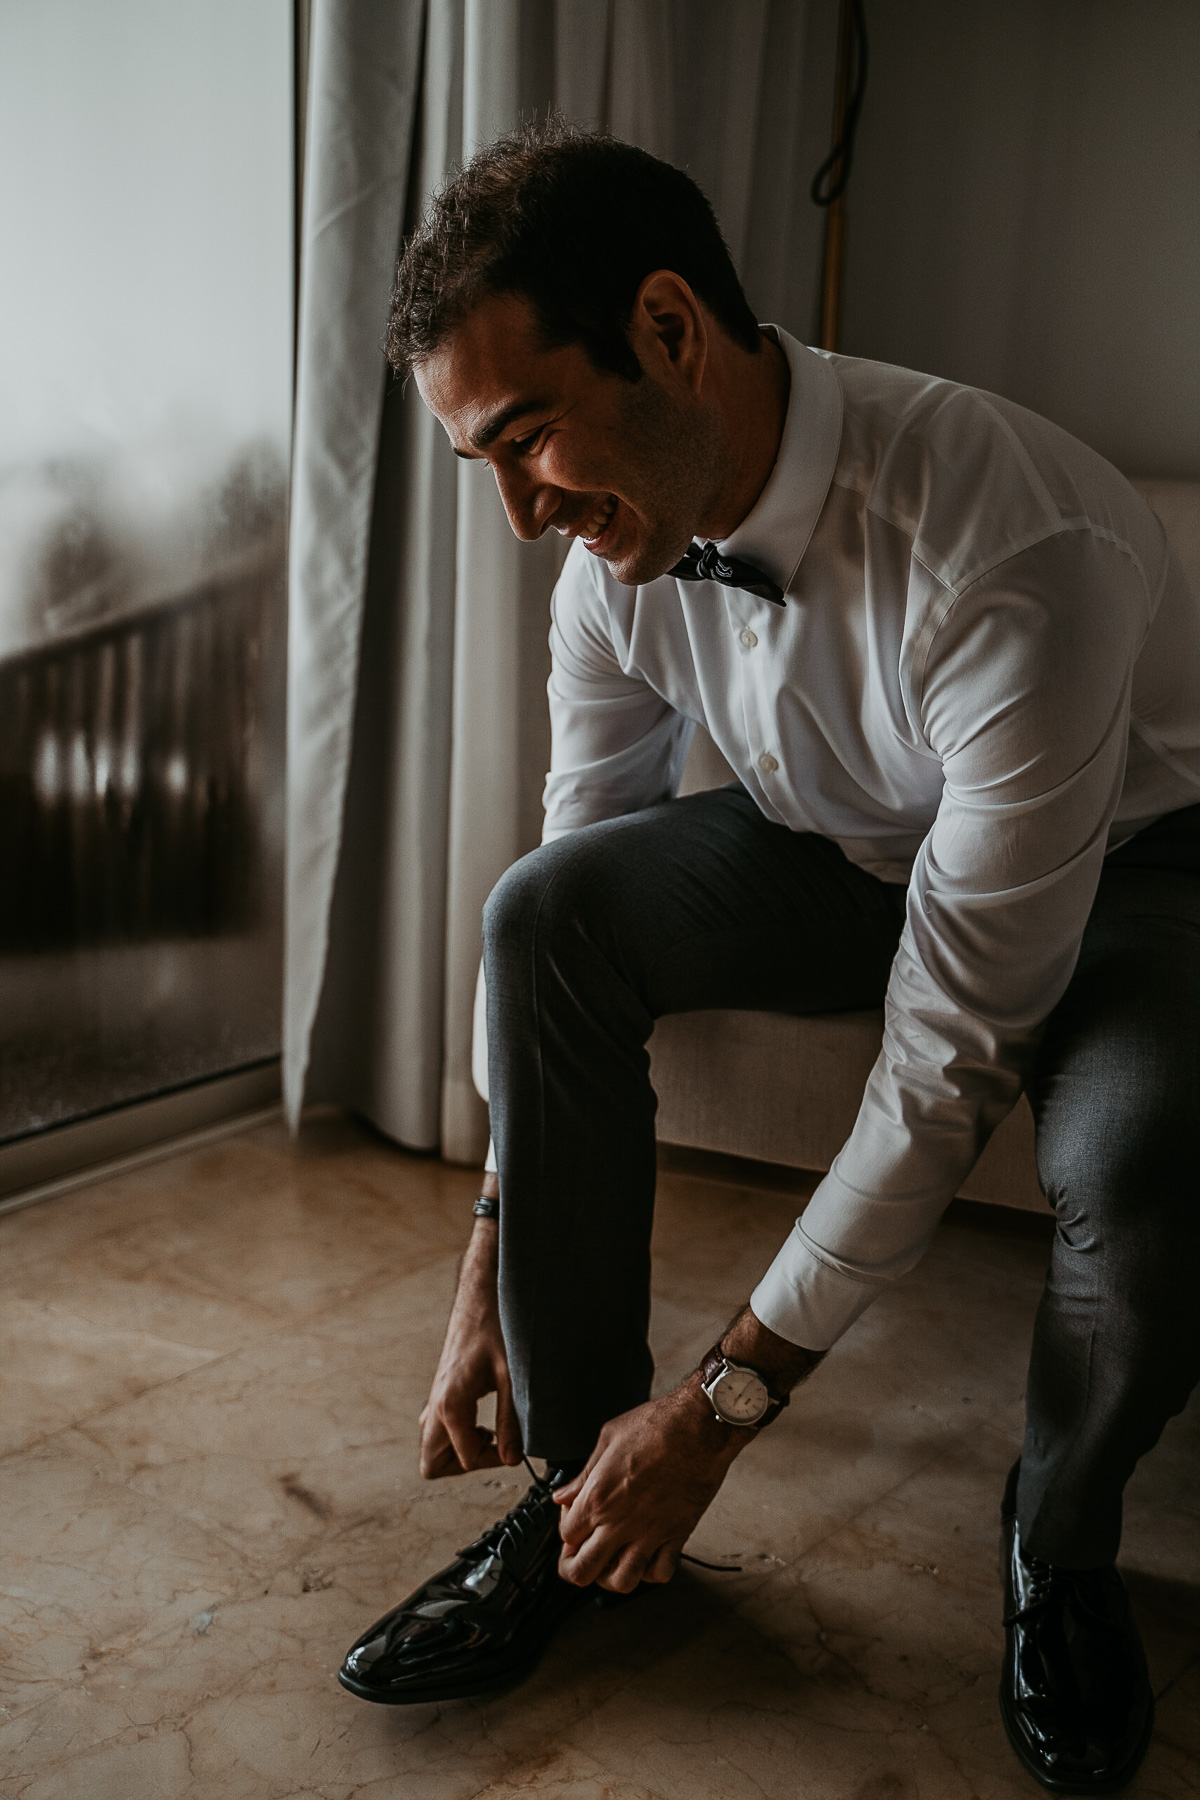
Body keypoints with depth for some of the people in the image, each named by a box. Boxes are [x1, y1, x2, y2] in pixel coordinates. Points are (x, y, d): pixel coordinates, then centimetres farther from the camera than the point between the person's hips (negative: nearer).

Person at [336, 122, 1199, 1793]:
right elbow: (579, 913, -6)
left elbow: (954, 1060, -33)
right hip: (858, 851, 5)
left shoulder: (1016, 550, -37)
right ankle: (582, 1478, -7)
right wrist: (488, 1272, -7)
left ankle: (1062, 1550, -2)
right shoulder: (623, 550, -15)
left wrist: (721, 1402, -27)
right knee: (545, 908, -21)